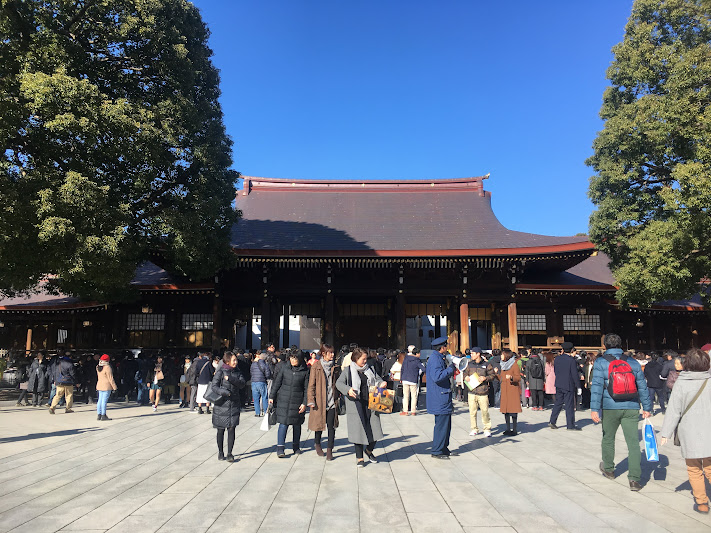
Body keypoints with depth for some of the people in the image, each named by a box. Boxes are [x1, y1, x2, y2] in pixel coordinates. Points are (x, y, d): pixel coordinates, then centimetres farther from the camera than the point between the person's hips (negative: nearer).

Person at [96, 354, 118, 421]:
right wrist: (114, 387, -8)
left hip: (99, 385, 8)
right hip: (107, 386, -8)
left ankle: (98, 415, 14)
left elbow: (98, 377, 16)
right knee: (104, 401, -5)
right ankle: (103, 415, -2)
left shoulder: (98, 367, 8)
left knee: (100, 400, 11)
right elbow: (110, 378, -14)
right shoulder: (107, 367, -16)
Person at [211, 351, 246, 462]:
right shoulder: (220, 371, -5)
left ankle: (229, 453, 5)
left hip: (234, 404, 3)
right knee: (221, 430, 6)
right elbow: (214, 387, -9)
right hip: (222, 404, -3)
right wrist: (226, 393, -22)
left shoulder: (237, 372, 8)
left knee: (231, 429, -3)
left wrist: (230, 378, -17)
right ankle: (220, 452, 24)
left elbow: (242, 384, -5)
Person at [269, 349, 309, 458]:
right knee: (283, 423, -6)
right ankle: (280, 448, -1)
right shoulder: (284, 368, 1)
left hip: (297, 402, 0)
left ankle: (296, 446, 26)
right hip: (283, 400, 0)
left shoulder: (305, 371, -2)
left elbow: (306, 388, 1)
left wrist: (304, 403, -5)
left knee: (297, 424, 10)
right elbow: (277, 382, 7)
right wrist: (271, 396, 6)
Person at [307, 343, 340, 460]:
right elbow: (311, 384, -4)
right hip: (319, 401, -2)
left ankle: (329, 450, 10)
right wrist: (311, 400, -8)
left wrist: (337, 397, 9)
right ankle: (317, 444, 36)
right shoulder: (316, 366, -5)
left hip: (332, 402, 3)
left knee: (331, 426, -2)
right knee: (319, 424, 9)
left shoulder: (334, 367, 7)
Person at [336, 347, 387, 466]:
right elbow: (339, 383, -6)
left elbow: (377, 378, 19)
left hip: (371, 403, 4)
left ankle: (369, 450, 31)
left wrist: (382, 383, -4)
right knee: (358, 430, 1)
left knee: (375, 429, 2)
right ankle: (359, 457, 18)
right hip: (356, 404, -4)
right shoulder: (348, 370, 0)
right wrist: (348, 390, -25)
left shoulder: (369, 369, 12)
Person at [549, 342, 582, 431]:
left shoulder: (557, 358, 3)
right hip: (568, 385, -6)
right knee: (569, 405, 3)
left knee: (558, 403, 14)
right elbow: (575, 374, -13)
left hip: (559, 385, 6)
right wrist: (578, 387, -7)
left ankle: (552, 421, 12)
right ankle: (570, 425, 10)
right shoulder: (572, 360, -15)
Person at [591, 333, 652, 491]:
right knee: (633, 442, 1)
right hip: (631, 408, 2)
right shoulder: (633, 363, 9)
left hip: (610, 407, -2)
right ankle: (634, 478, -6)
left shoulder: (601, 362, -2)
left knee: (608, 438, 16)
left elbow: (597, 386, -10)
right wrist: (647, 408, 18)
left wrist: (594, 408, -10)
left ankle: (608, 469, 33)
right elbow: (642, 387, 11)